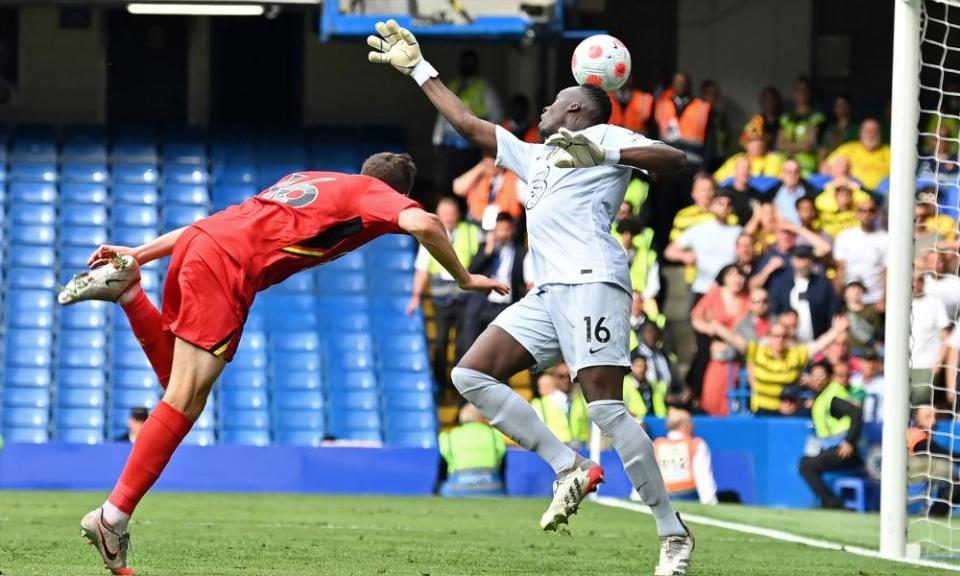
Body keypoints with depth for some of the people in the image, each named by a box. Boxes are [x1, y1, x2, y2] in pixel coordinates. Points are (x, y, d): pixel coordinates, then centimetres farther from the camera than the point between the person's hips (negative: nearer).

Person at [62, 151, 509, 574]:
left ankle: (126, 286, 7)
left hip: (197, 241, 8)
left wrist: (139, 253, 29)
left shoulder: (307, 181, 33)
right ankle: (113, 517, -14)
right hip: (227, 266, -8)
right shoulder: (374, 192, 13)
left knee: (177, 384, 21)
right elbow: (421, 224, -9)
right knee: (184, 403, -8)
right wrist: (464, 279, 6)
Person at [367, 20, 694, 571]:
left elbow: (675, 159, -7)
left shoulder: (605, 136, 8)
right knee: (472, 375, -2)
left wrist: (605, 155, -19)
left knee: (606, 408, -17)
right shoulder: (535, 156, 31)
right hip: (548, 293, 9)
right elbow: (467, 122, 38)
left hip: (590, 282, -9)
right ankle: (569, 467, -4)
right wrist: (418, 67, 40)